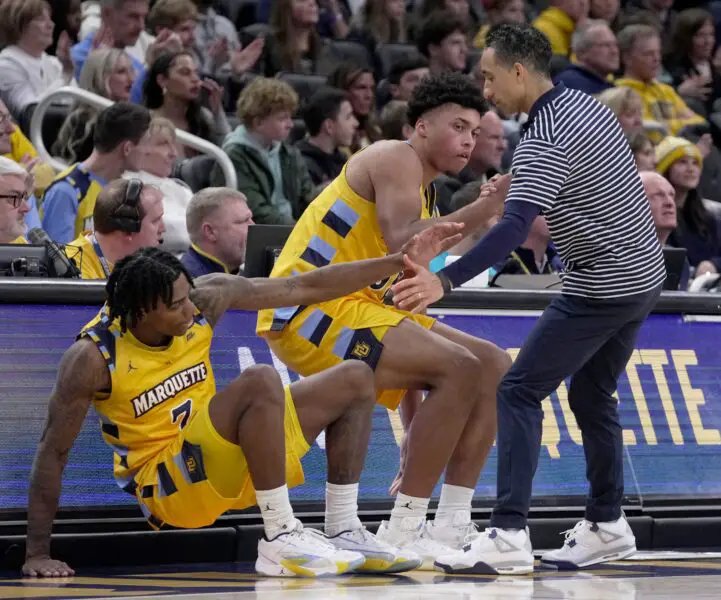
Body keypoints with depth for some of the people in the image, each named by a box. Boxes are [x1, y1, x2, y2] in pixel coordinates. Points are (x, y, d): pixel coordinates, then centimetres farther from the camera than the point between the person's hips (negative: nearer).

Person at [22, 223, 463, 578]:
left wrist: (400, 261, -5)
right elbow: (54, 452, -17)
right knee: (261, 381, -32)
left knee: (355, 380, 5)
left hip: (224, 458, 7)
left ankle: (344, 532, 3)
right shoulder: (93, 357, -22)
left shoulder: (208, 298, -9)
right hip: (166, 482, -7)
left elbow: (307, 288, -1)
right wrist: (38, 555, -18)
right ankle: (281, 540, -27)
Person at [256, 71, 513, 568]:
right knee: (459, 368, -22)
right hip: (308, 308, -10)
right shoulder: (396, 159, -8)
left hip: (358, 306, 10)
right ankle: (402, 532, -19)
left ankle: (451, 528, 2)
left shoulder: (422, 188, 21)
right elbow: (402, 242, -27)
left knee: (494, 367, 5)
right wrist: (480, 211, -32)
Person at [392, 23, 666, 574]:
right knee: (592, 395, 20)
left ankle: (509, 534, -19)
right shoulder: (587, 105, 7)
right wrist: (520, 188, 9)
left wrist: (444, 281, -42)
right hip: (643, 275, 10)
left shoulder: (545, 140, -21)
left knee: (520, 392, -10)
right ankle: (608, 527, 25)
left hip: (602, 288, -10)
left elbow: (515, 229, -33)